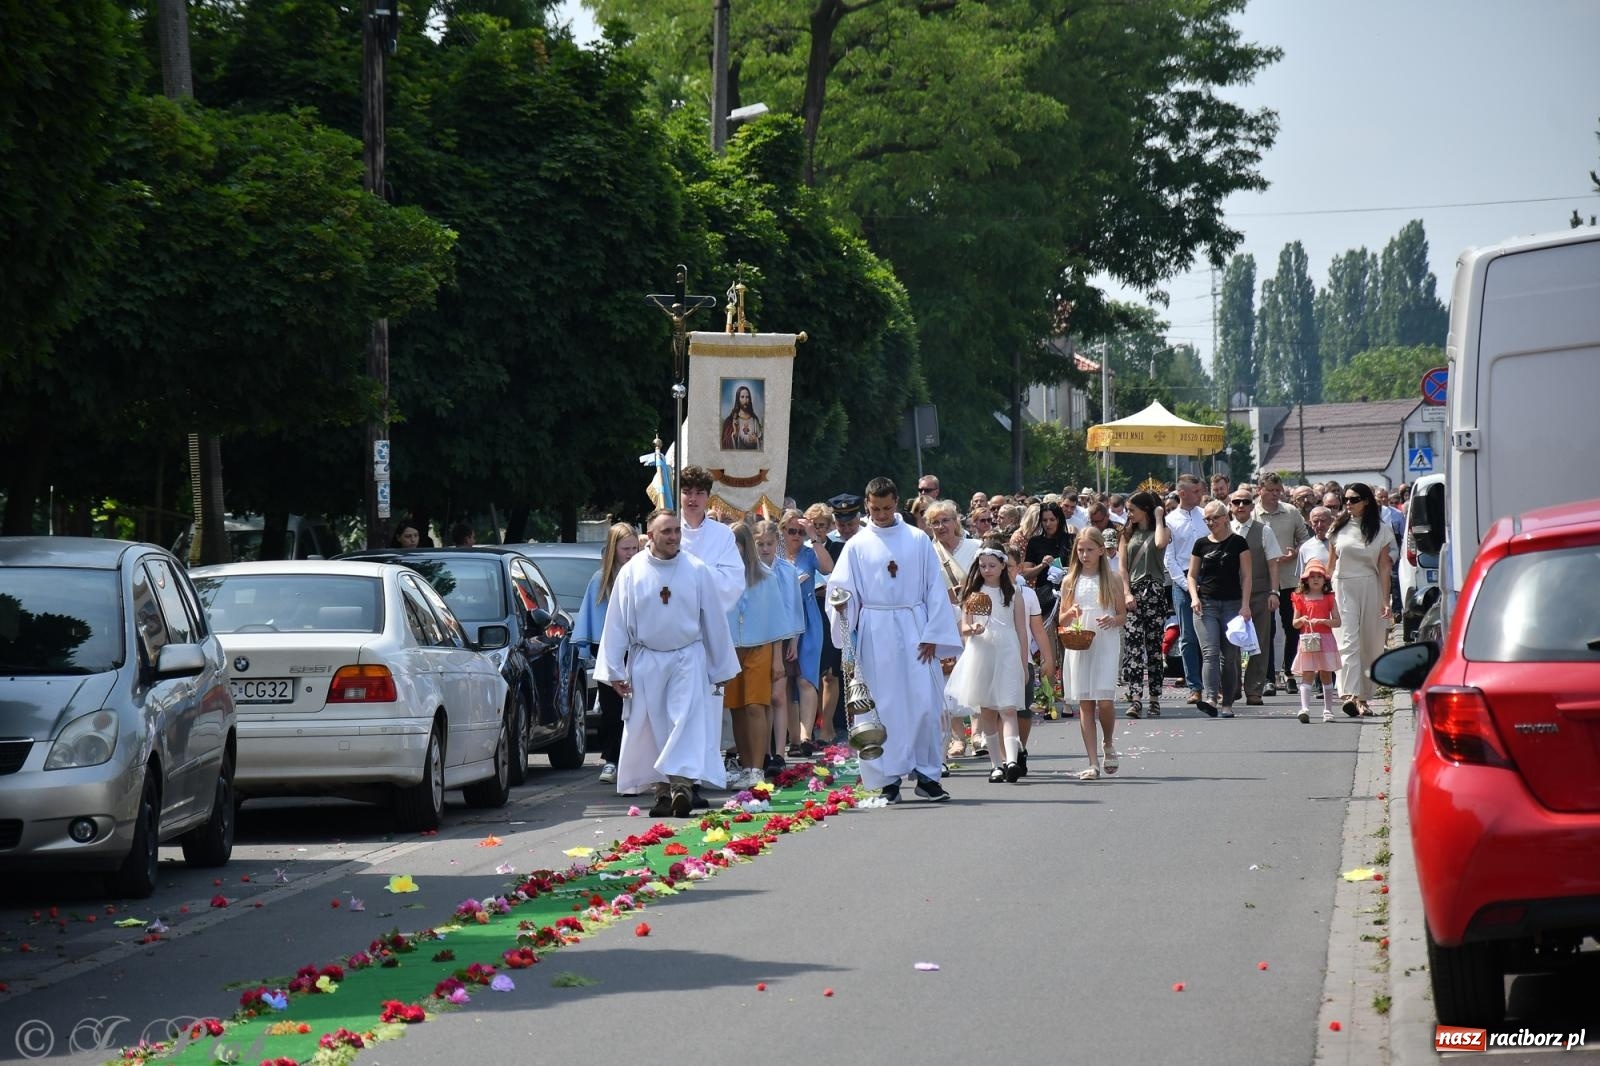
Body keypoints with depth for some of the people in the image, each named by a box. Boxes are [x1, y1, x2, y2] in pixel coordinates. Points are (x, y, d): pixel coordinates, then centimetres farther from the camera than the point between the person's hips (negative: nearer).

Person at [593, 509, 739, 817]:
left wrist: (721, 666, 7)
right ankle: (662, 791, 10)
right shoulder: (631, 573, -3)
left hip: (688, 658, -1)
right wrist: (614, 670, 0)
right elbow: (617, 623, 1)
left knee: (687, 722, -13)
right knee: (651, 729, 2)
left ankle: (683, 785, -18)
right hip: (645, 661, 1)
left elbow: (715, 620, 4)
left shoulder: (698, 571, -2)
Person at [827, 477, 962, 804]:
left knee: (923, 702, -5)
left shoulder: (918, 540, 7)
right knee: (884, 705, -1)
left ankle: (926, 774, 3)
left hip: (914, 629, 0)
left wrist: (931, 635, -2)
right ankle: (889, 779, 3)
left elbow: (935, 589, 6)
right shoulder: (858, 545, 7)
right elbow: (844, 588, 3)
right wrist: (841, 602, -21)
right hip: (875, 633, 0)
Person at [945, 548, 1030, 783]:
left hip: (1007, 655, -2)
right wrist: (973, 629, -19)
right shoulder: (973, 594, 8)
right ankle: (996, 763, 12)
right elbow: (964, 627, 5)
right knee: (987, 710, 6)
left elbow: (1021, 632, 7)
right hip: (981, 655, 2)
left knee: (1008, 709, -13)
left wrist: (1024, 666, 5)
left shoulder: (1013, 595, 5)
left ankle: (1011, 760, -27)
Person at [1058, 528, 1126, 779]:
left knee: (1104, 701, -12)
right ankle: (1093, 763, 1)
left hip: (1105, 645, -2)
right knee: (1085, 704, -1)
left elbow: (1123, 615, 8)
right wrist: (1071, 614, -10)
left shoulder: (1112, 581, 5)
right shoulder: (1070, 582, 9)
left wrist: (1113, 620, -13)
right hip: (1078, 646, 2)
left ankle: (1109, 745, 18)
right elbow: (1061, 620, 11)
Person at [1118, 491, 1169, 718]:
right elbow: (1123, 567, 10)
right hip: (1133, 592, 2)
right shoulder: (1129, 533, 15)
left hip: (1154, 591, -2)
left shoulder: (1160, 530, 4)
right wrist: (1127, 593, -3)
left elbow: (1160, 543, -21)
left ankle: (1155, 698, 8)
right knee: (1132, 645, -10)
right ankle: (1134, 699, -15)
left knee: (1154, 645, 2)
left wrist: (1158, 518, -7)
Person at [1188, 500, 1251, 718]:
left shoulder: (1237, 543, 2)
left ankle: (1227, 703, 8)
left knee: (1230, 655, 2)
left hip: (1232, 604, -1)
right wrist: (1194, 597, -3)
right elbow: (1192, 575, 14)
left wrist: (1245, 605, -8)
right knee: (1210, 652, -13)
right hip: (1206, 604, 1)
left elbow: (1246, 576, 1)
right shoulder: (1202, 544, 9)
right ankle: (1210, 698, -26)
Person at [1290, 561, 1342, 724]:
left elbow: (1337, 621, 0)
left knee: (1326, 674, 7)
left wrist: (1322, 621, -15)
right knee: (1307, 675, -8)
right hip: (1307, 641, 0)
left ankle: (1328, 710, 13)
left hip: (1325, 639, 0)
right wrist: (1301, 621, -13)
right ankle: (1305, 709, -18)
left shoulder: (1329, 599, 5)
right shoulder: (1301, 599, 6)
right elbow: (1294, 623, 9)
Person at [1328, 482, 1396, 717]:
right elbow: (1330, 565, 11)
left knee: (1370, 644, 4)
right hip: (1343, 588, -1)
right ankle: (1350, 695, -26)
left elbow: (1383, 568, 2)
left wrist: (1385, 601, -4)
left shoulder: (1380, 531, 4)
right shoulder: (1339, 529, 7)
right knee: (1348, 641, -13)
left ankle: (1363, 696, 14)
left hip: (1370, 588, 1)